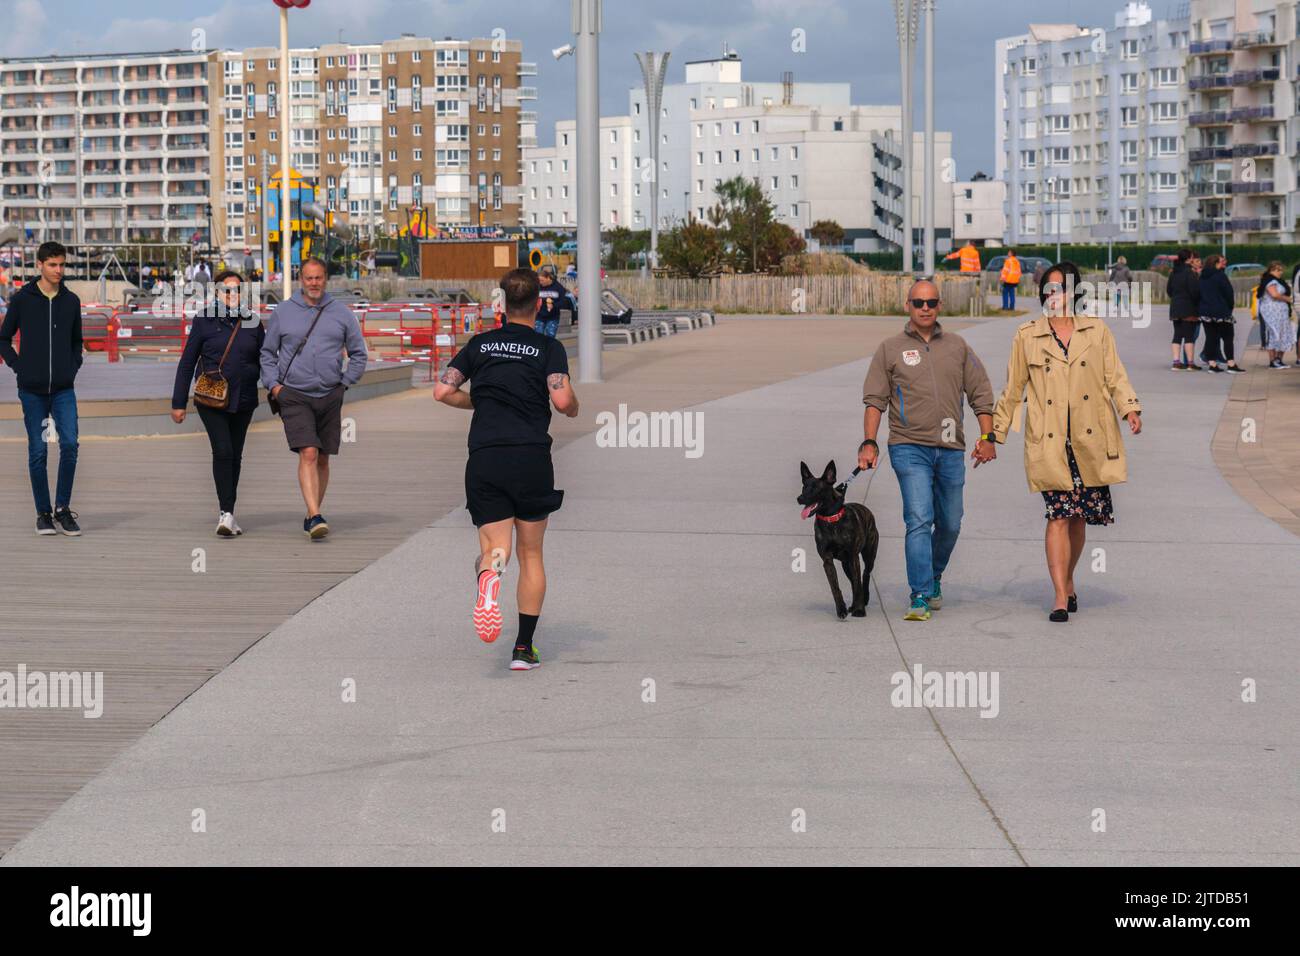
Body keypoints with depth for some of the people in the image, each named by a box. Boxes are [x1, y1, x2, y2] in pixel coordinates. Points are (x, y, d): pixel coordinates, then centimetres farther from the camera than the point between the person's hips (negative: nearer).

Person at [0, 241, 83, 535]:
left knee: (69, 445, -11)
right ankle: (44, 513, 12)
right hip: (32, 390, -2)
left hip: (64, 389, 2)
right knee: (38, 452, 3)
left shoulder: (71, 300, 7)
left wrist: (73, 367, 6)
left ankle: (62, 508, 2)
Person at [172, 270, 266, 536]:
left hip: (243, 401, 3)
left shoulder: (253, 323, 8)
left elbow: (264, 362, 14)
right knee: (222, 451, -16)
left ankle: (226, 512, 20)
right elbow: (187, 363, 3)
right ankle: (226, 513, -19)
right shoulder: (205, 321, 0)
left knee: (235, 456, 8)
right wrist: (178, 402, 1)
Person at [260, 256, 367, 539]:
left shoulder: (341, 313, 6)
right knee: (308, 454, -16)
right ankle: (315, 516, -23)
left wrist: (344, 383, 5)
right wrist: (273, 384, 2)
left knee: (322, 459, 9)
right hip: (294, 396, -2)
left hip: (330, 396, 3)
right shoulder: (283, 312, 4)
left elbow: (358, 354, 14)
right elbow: (267, 353, 13)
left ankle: (313, 514, 21)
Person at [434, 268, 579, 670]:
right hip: (531, 458, -1)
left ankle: (489, 575, -40)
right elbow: (562, 399, -12)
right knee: (531, 554, 13)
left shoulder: (479, 344, 11)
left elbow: (442, 391, 4)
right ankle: (524, 647, 11)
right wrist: (574, 408, 11)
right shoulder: (548, 347, 1)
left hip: (484, 459, 1)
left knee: (494, 549, 0)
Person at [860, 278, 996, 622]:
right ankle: (920, 597, -14)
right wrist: (869, 443, -6)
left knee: (950, 524, 10)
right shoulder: (890, 349, 6)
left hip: (951, 450, 3)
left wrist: (987, 437, 4)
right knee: (919, 520, -14)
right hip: (909, 448, -3)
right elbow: (875, 399, 4)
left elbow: (981, 394, 13)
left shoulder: (957, 346, 12)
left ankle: (934, 578, 34)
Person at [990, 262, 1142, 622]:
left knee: (1079, 515, 6)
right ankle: (1061, 597, -11)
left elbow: (1115, 377, 8)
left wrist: (1130, 409, -10)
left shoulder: (1097, 331, 10)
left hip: (1091, 442, 2)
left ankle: (1068, 581, 29)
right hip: (1049, 443, -1)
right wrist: (995, 433, 12)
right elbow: (1013, 390, 12)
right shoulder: (1026, 336, 8)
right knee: (1059, 515, -10)